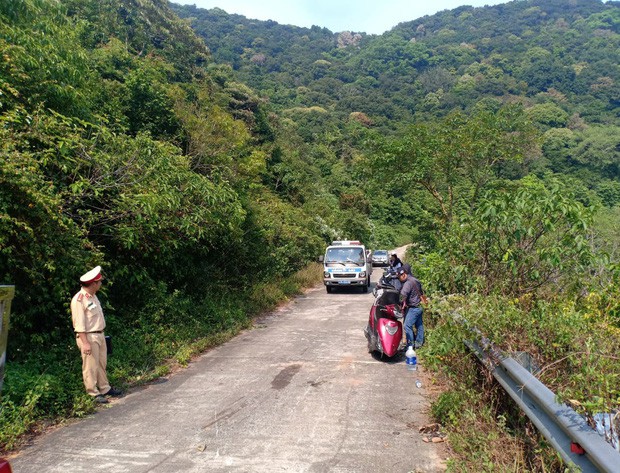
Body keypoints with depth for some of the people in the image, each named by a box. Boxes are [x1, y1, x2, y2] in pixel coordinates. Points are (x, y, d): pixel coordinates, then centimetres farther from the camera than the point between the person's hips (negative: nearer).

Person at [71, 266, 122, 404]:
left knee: (102, 364, 16)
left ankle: (105, 388, 26)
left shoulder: (93, 296, 11)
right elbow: (79, 324, -20)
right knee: (91, 367, 1)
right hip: (88, 337, -9)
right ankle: (94, 393, 10)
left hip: (99, 335, 9)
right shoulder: (79, 300, -18)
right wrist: (85, 342, -22)